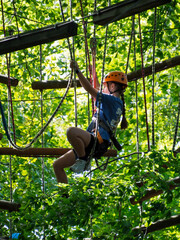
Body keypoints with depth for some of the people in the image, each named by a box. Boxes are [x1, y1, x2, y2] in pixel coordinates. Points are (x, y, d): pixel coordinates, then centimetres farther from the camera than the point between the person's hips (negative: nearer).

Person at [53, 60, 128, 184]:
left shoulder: (114, 100, -6)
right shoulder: (112, 102, 23)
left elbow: (91, 90, -13)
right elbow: (97, 89, 41)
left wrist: (77, 70, -10)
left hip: (99, 142, -10)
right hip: (92, 144, 10)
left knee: (71, 131, -38)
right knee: (57, 165, 7)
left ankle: (84, 160, -20)